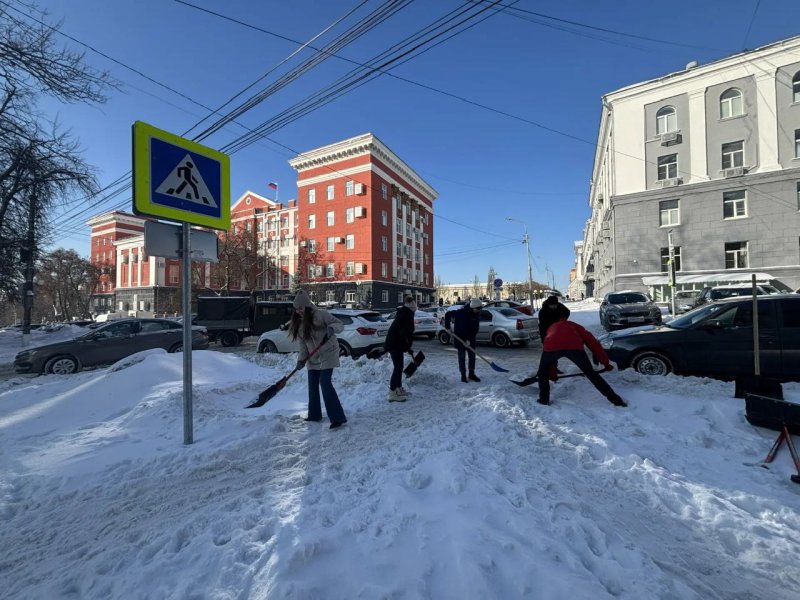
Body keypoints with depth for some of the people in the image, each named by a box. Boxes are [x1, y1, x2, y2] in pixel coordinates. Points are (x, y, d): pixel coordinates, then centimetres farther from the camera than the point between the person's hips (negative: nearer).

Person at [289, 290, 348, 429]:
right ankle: (314, 415, 30)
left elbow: (340, 324, -14)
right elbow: (303, 343, 7)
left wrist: (332, 328, -35)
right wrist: (302, 359, -5)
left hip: (327, 354, -7)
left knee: (325, 383, -15)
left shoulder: (321, 314, -13)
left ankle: (338, 418, -9)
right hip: (313, 358, 8)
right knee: (312, 386, 13)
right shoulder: (299, 322, 7)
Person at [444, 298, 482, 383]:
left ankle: (471, 374, 22)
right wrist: (447, 327, -10)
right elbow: (447, 314, -13)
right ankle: (463, 375, 11)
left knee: (472, 355, 9)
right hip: (460, 337, -5)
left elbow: (475, 328, -8)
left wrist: (470, 339, -14)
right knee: (462, 356, 1)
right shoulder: (461, 312, -21)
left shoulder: (477, 314, -8)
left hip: (471, 338, 5)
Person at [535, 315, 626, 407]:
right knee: (591, 373, 19)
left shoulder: (551, 328, 43)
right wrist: (606, 362, 29)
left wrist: (551, 373, 52)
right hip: (574, 346, 0)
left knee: (543, 371, 26)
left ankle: (544, 399, 25)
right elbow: (591, 341, 28)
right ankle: (616, 399, 22)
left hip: (552, 346, 0)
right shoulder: (573, 325, 40)